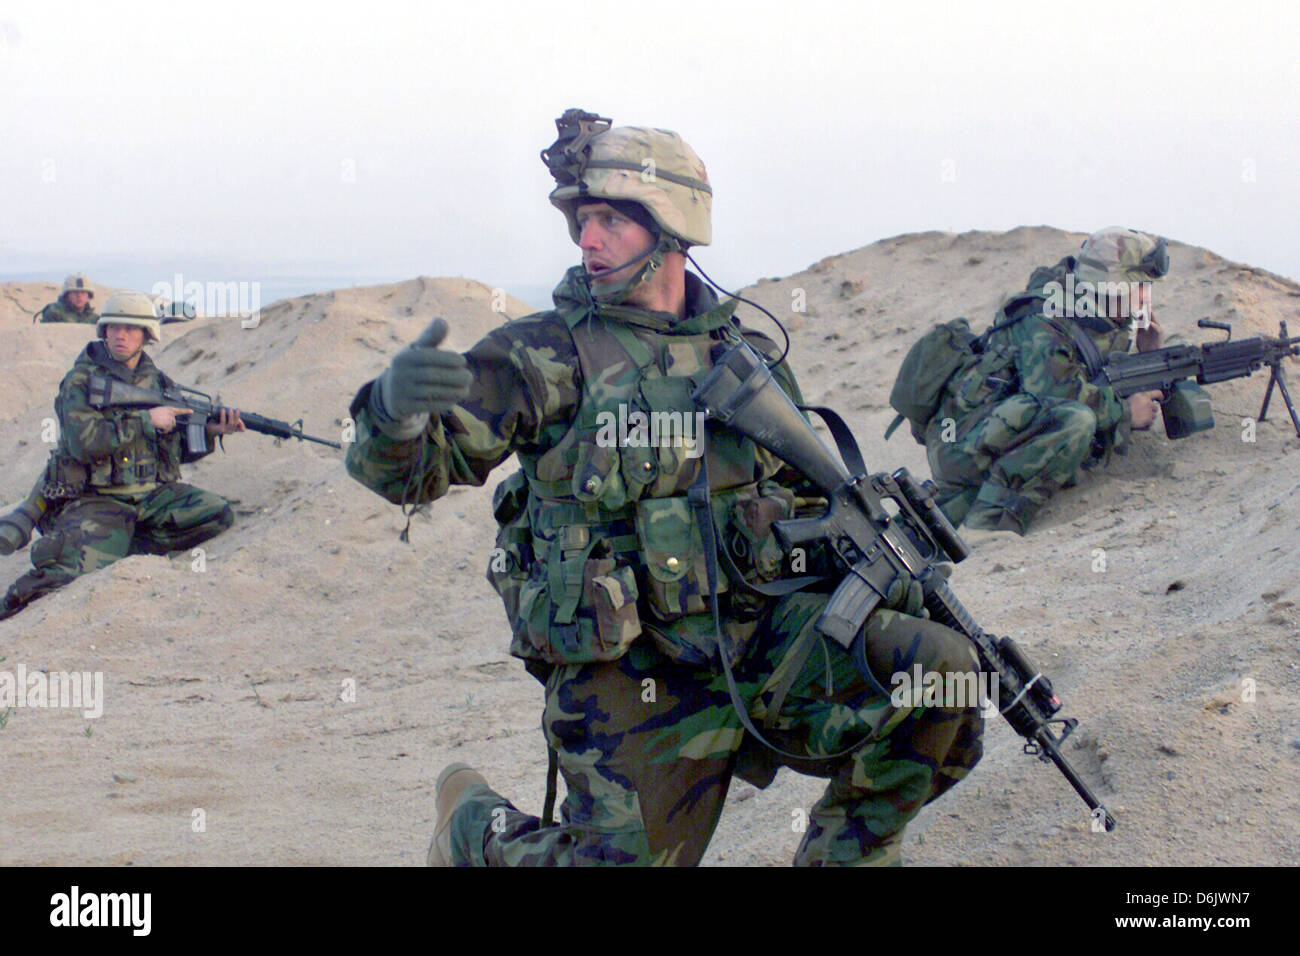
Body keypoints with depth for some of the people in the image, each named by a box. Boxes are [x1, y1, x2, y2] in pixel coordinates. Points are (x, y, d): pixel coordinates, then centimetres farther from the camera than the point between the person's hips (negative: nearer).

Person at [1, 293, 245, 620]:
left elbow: (179, 449, 16)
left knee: (217, 513, -16)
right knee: (79, 570, -32)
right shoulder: (82, 381, -4)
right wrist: (146, 420, -18)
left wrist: (210, 430, -5)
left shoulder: (157, 381, 11)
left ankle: (127, 547, -9)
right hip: (96, 500, -6)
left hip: (152, 494, 6)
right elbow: (83, 440, -20)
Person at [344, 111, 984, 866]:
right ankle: (475, 823, 26)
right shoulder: (548, 357, -6)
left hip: (763, 637, 4)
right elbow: (404, 470, -14)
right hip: (636, 682, -3)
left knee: (940, 672, -16)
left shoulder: (751, 357, 9)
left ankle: (845, 853, 8)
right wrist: (396, 408, -37)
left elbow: (809, 494, 23)